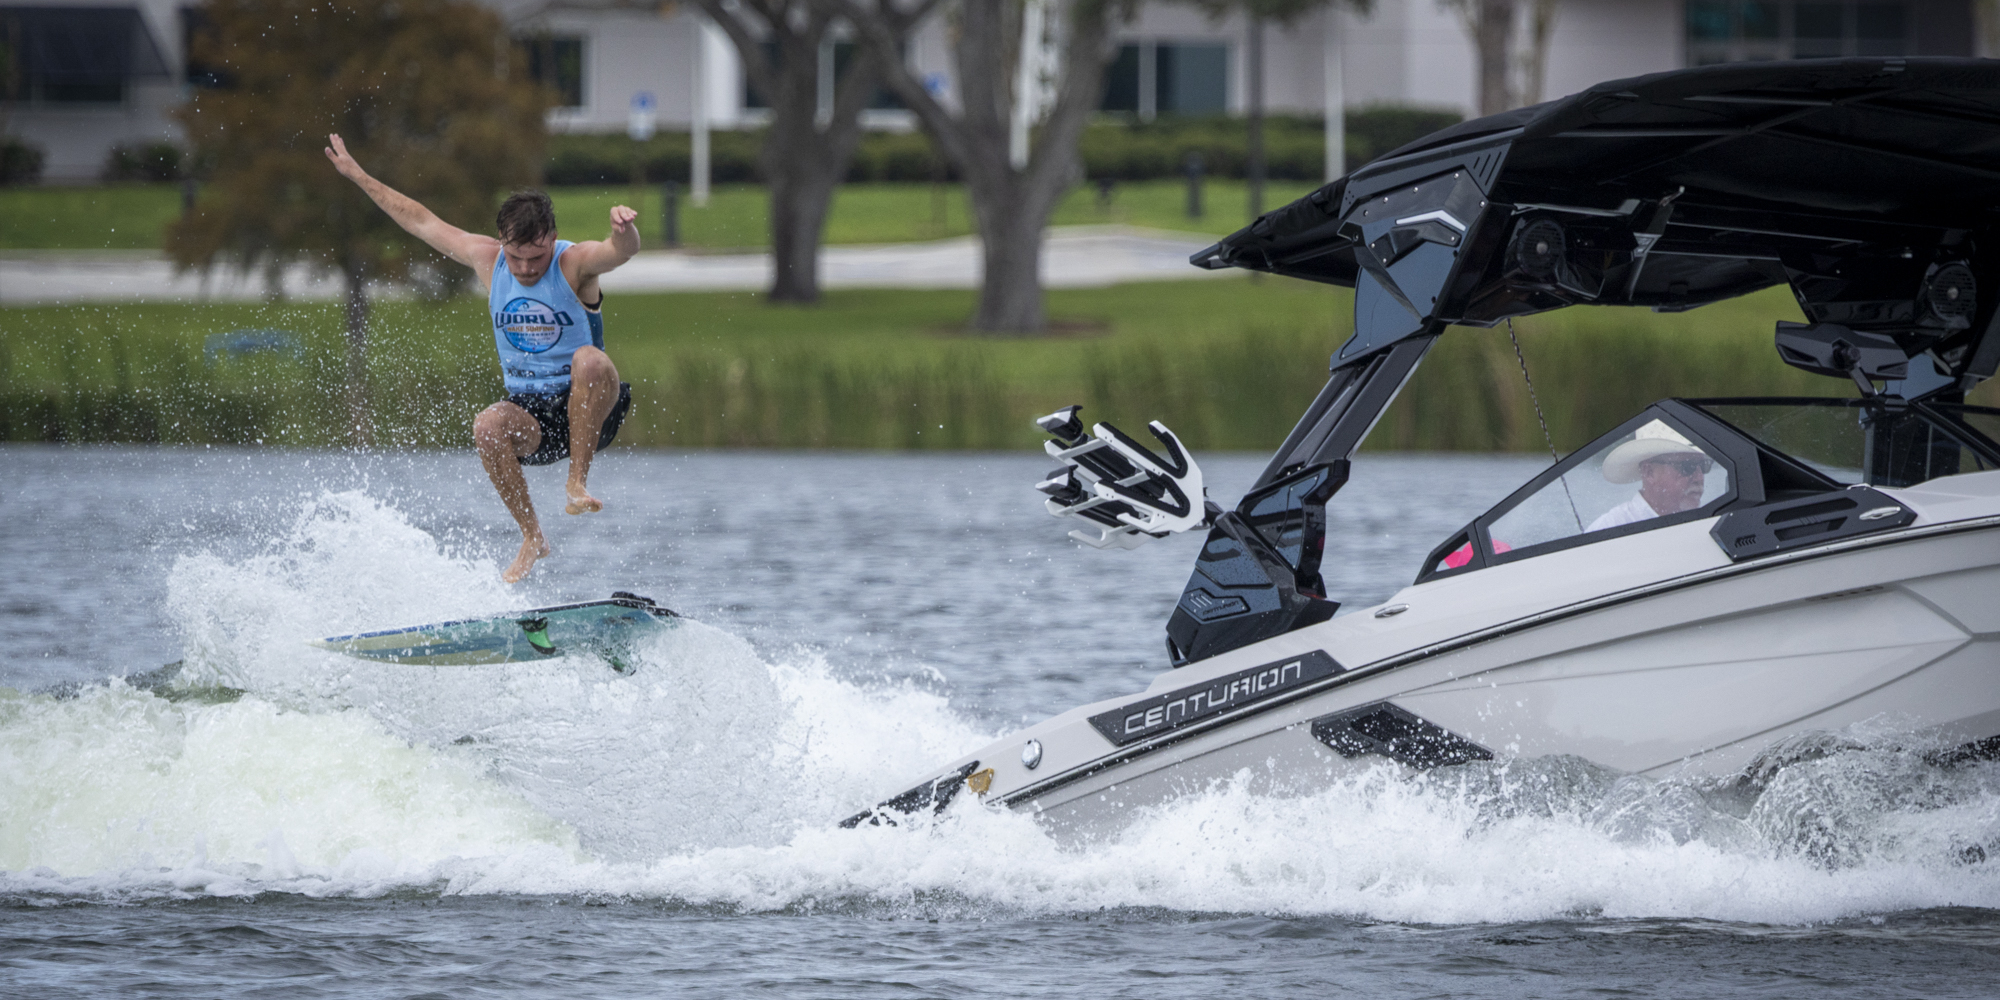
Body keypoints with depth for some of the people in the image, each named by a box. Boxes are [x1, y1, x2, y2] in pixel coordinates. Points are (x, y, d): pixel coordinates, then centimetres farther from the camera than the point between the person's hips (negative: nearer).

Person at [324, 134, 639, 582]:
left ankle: (578, 483, -25)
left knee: (590, 360, -36)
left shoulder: (576, 263, -13)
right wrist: (359, 176, 18)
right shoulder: (486, 259, 0)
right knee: (488, 425, -31)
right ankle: (531, 537, -16)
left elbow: (621, 251, -36)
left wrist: (624, 230, -60)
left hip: (588, 410, -3)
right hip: (529, 414, 3)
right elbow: (421, 221, 12)